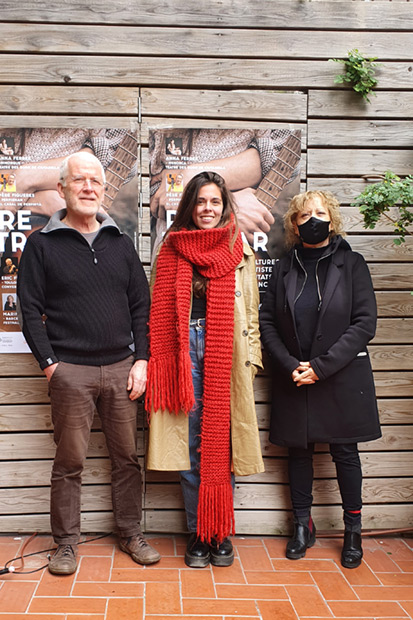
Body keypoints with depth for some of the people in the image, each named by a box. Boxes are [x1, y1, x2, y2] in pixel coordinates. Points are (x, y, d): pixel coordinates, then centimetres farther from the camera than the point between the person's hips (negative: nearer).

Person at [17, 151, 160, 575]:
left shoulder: (120, 243, 12)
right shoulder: (42, 244, 3)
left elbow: (141, 306, 10)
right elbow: (30, 309, 0)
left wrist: (141, 360, 2)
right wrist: (49, 363, -7)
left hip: (121, 367, 3)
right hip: (70, 371, -3)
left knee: (127, 456, 8)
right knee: (69, 461, 4)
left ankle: (131, 535, 23)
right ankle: (66, 543, 19)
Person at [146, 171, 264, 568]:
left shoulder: (239, 250, 10)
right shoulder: (172, 248, 9)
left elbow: (250, 309, 10)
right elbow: (160, 309, 8)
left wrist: (251, 357, 4)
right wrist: (158, 358, 2)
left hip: (225, 355, 0)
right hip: (184, 352, 0)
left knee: (221, 444, 3)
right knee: (189, 444, 3)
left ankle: (221, 533, 18)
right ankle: (198, 533, 17)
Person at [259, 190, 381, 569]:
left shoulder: (351, 264, -2)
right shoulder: (285, 268, 6)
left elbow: (365, 323, -8)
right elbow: (267, 321, 3)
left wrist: (321, 365, -15)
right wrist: (289, 365, -11)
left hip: (342, 377, -2)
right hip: (294, 379, 2)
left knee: (345, 451, 6)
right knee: (299, 451, 10)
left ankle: (353, 531, 21)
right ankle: (303, 526, 25)